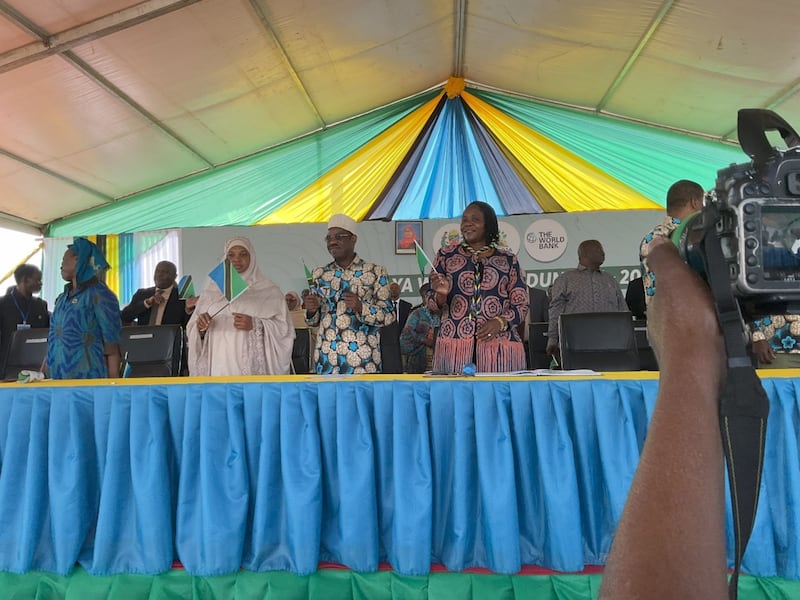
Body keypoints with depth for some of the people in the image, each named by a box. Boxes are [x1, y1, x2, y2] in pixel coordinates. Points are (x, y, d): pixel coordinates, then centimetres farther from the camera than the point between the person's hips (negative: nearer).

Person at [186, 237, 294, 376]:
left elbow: (284, 329, -2)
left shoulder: (269, 290, 4)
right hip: (219, 364, 2)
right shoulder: (211, 289, 13)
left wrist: (255, 325, -16)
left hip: (251, 366, -2)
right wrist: (200, 327, -8)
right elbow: (193, 329, 14)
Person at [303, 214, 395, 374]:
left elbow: (389, 316, -3)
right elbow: (314, 320, 14)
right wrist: (311, 310, -7)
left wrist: (361, 307, -18)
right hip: (326, 358, 3)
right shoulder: (320, 274, 9)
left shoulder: (375, 272, -2)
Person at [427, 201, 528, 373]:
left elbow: (521, 306, 10)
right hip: (454, 344, 0)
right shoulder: (446, 255, 11)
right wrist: (441, 294, -12)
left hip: (499, 345, 0)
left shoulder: (508, 260, 10)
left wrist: (500, 322, -9)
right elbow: (432, 305, 11)